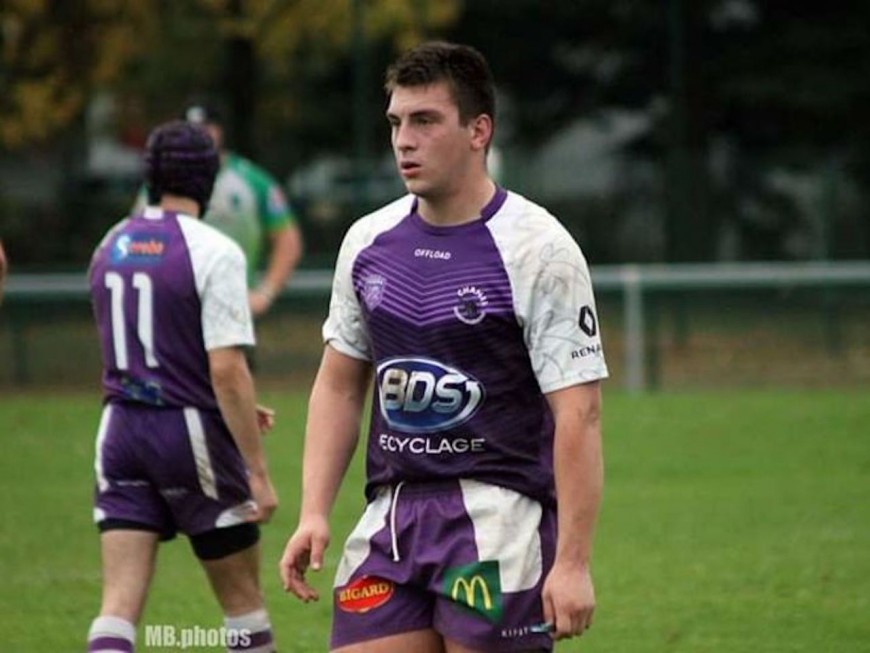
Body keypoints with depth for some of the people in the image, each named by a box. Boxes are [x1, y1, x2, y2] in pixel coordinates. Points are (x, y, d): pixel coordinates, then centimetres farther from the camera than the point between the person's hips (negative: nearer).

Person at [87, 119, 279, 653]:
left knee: (120, 604, -1)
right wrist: (259, 472, -15)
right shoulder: (215, 252, -12)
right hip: (191, 432, -5)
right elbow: (227, 369, -19)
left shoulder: (111, 247, 8)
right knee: (244, 599, 11)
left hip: (121, 428, 5)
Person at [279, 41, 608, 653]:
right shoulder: (368, 241, 10)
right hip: (391, 514, 6)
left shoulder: (537, 250, -9)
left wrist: (573, 562, -17)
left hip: (498, 515, -5)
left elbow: (579, 413, -12)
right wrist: (314, 514, 7)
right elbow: (339, 384, 17)